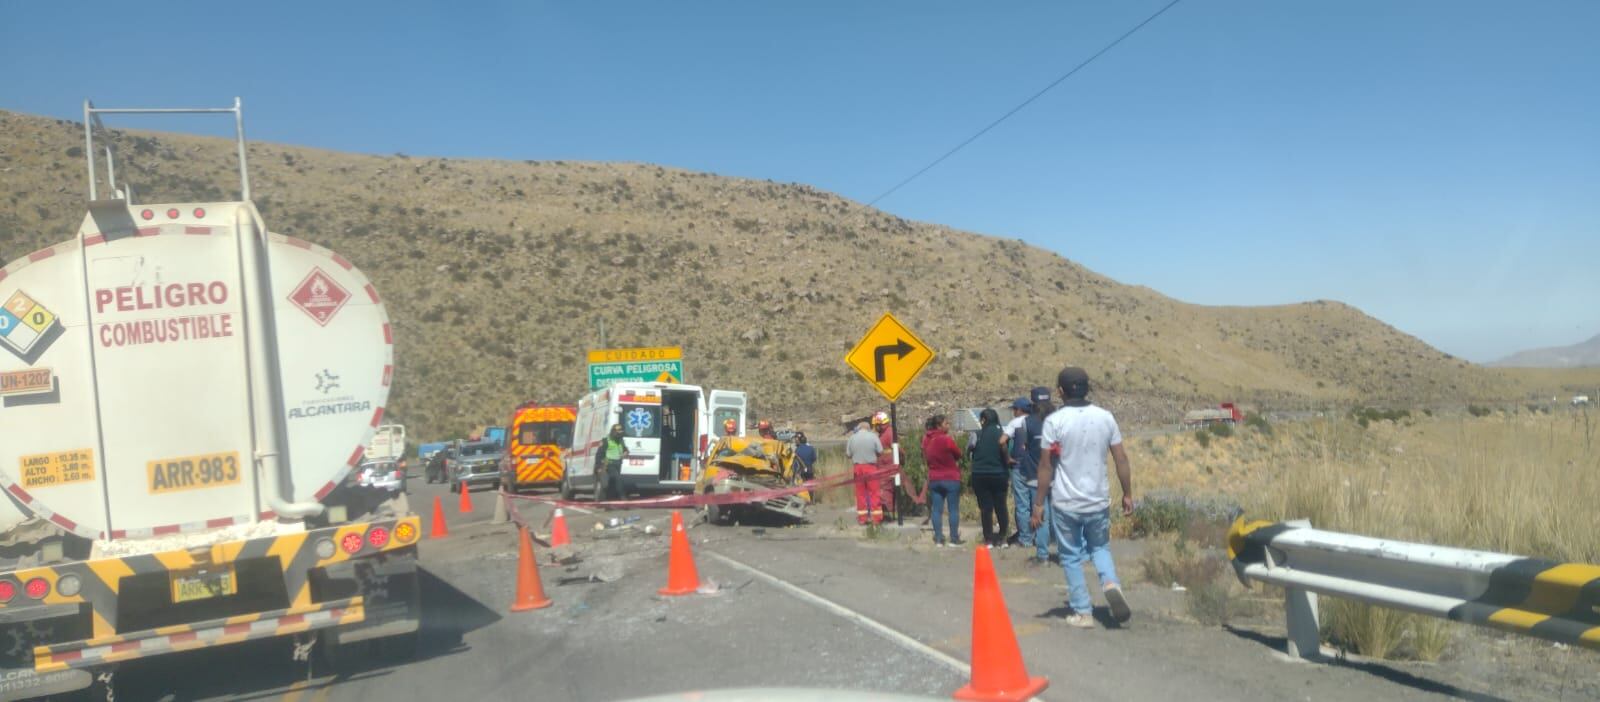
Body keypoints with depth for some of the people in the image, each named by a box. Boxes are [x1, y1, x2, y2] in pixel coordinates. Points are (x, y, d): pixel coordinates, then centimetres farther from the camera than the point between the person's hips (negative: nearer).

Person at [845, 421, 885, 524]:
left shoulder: (852, 438, 0)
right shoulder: (873, 436, -5)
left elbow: (848, 455, 3)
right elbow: (880, 452, -5)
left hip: (858, 467, 2)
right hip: (871, 467, -2)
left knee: (860, 493, 9)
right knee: (874, 492, 3)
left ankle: (862, 517, 12)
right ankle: (876, 517, 4)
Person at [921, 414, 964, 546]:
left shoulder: (927, 440, 3)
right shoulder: (946, 440, -17)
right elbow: (958, 455, -5)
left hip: (934, 479, 6)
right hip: (951, 479, -6)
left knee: (936, 510, 6)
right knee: (954, 509, 2)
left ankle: (938, 539, 7)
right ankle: (954, 539, 4)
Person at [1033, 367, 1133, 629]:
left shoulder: (1055, 421, -10)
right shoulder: (1105, 417, -1)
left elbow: (1047, 465, -10)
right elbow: (1121, 459, 2)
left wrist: (1039, 503, -4)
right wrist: (1127, 493, 12)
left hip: (1065, 502, -3)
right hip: (1098, 500, 3)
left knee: (1071, 557, 10)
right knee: (1100, 548, 21)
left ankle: (1082, 613, 11)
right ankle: (1111, 583, -6)